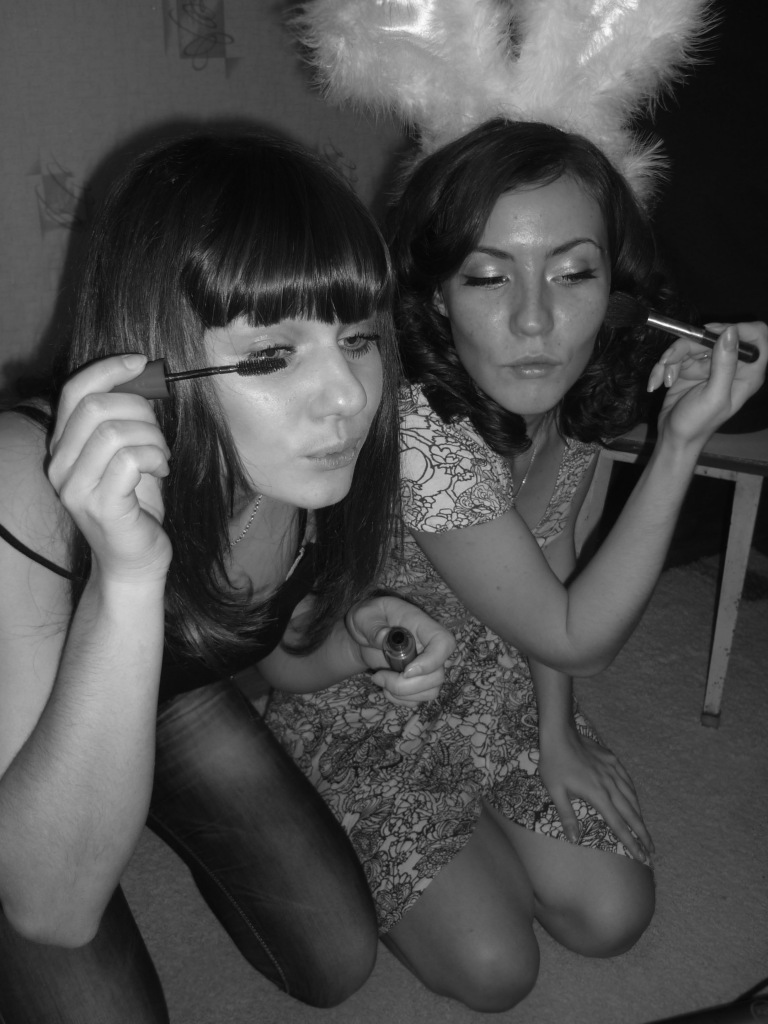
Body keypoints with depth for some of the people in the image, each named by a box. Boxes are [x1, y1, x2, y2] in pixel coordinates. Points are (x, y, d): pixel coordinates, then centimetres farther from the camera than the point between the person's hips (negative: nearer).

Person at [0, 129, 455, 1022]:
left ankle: (184, 828, 32)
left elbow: (279, 653, -3)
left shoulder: (321, 451, -24)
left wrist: (355, 637, -26)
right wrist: (128, 577, -53)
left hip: (176, 705, 4)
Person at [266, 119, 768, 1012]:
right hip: (366, 714, -5)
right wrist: (683, 442, -35)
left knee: (610, 917, 1)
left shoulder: (575, 389, -14)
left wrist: (557, 734, -1)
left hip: (498, 687, 6)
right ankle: (341, 862, 21)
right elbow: (577, 640, -28)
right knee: (492, 969, -6)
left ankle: (481, 836, 28)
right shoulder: (420, 433, -37)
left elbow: (551, 569, 1)